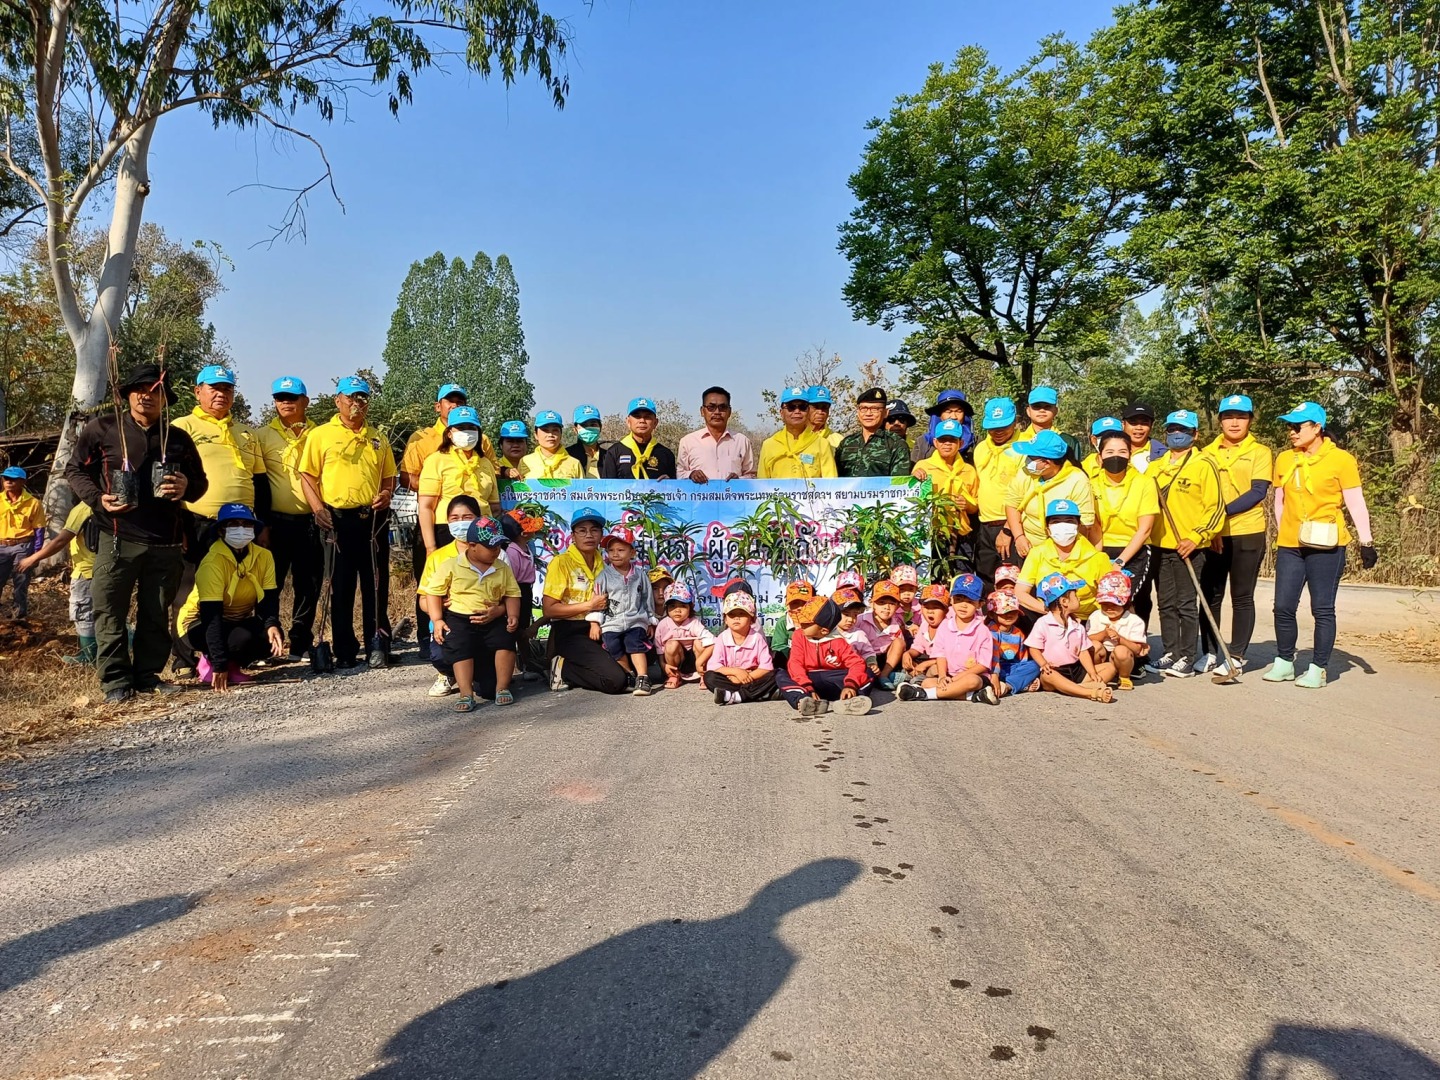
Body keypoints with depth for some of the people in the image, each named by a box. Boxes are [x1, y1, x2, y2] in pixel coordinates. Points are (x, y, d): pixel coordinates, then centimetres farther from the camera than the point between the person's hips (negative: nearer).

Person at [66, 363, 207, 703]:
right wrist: (97, 498, -8)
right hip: (117, 537, -2)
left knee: (157, 613, 7)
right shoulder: (102, 429, 6)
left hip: (165, 541, 3)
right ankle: (116, 680, 5)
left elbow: (201, 481, 20)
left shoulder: (177, 439, 14)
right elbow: (75, 469, 9)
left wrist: (186, 487, -3)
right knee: (110, 610, -3)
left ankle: (148, 675, 17)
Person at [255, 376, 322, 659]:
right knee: (271, 584, 2)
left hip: (310, 522, 2)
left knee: (309, 585, 6)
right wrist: (259, 523, -3)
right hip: (276, 521, -2)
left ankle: (301, 644, 17)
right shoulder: (263, 435, 5)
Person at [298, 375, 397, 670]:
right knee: (341, 588, 3)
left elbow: (389, 475, 21)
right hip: (338, 520, -3)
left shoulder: (378, 439, 16)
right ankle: (345, 651, 11)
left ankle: (377, 647, 12)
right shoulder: (321, 435, 5)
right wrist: (317, 507, -11)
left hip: (374, 519, 3)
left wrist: (386, 493, -1)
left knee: (376, 586, 4)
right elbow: (307, 475, 2)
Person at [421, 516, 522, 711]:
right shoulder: (450, 565, -1)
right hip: (458, 618, -2)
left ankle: (502, 688, -8)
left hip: (492, 620, 2)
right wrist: (437, 620, -7)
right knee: (460, 646, -27)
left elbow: (512, 594, 11)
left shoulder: (503, 568, 10)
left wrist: (512, 615, -7)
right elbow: (434, 591, 0)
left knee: (506, 638, -23)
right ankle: (467, 695, -21)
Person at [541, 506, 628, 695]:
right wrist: (589, 605, -15)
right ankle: (563, 669, -3)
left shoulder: (602, 564, 11)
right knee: (615, 680, -23)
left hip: (596, 629, 8)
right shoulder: (561, 562, -9)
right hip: (569, 632, -8)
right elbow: (548, 610, -15)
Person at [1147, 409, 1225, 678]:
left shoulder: (1203, 465, -4)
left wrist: (1196, 537, -16)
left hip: (1189, 548, -6)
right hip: (1160, 546, 6)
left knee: (1187, 605, -1)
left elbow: (1215, 507, -8)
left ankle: (1187, 659, 6)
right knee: (1166, 604, 10)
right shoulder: (1155, 466, 13)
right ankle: (1170, 654, 19)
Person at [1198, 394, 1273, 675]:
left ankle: (1236, 656, 10)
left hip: (1247, 534, -3)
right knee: (1210, 596, 6)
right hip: (1211, 535, 3)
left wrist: (1224, 512, -19)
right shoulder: (1208, 452, 10)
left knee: (1242, 597, 3)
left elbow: (1258, 493, -10)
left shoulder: (1260, 452, 1)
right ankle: (1210, 653, 16)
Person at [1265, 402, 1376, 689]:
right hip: (1289, 546, 4)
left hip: (1326, 546, -4)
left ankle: (1318, 668, 11)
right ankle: (1284, 663, 18)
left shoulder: (1340, 460, -5)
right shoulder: (1284, 459, 9)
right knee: (1283, 607, 4)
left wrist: (1366, 542, -6)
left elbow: (1356, 503, -4)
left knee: (1322, 609, 2)